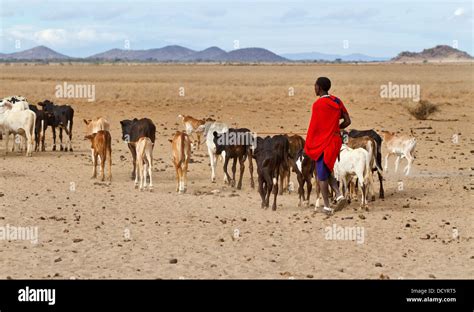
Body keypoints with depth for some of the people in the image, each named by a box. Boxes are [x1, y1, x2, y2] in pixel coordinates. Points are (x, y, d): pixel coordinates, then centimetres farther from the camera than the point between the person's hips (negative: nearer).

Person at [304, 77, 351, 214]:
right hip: (335, 141, 7)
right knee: (327, 171, 19)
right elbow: (347, 121, 5)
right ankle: (339, 196, 0)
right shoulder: (337, 102, 4)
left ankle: (327, 206, 5)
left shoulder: (318, 104, -15)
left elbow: (313, 127, -14)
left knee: (322, 175, 3)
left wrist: (307, 146, -5)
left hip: (322, 143, -7)